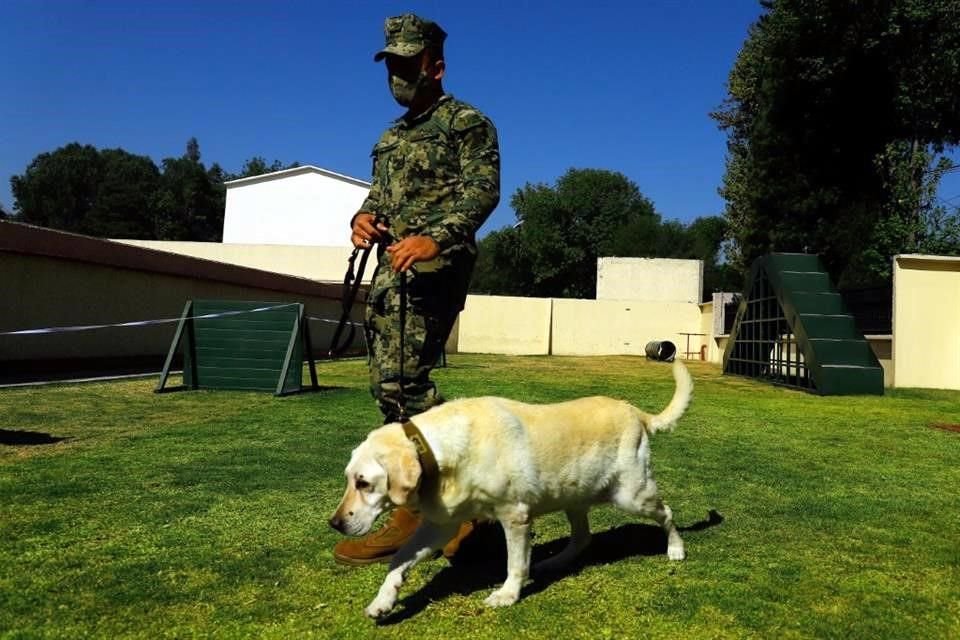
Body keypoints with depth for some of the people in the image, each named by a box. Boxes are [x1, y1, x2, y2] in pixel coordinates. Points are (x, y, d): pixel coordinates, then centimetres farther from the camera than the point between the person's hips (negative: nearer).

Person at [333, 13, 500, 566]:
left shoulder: (467, 122, 1)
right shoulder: (391, 138, 26)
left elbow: (483, 190, -13)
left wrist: (435, 237, -29)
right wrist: (364, 217, 1)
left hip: (434, 266, -9)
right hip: (390, 269, 9)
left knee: (400, 381, -15)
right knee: (393, 385, 8)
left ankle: (415, 515, -5)